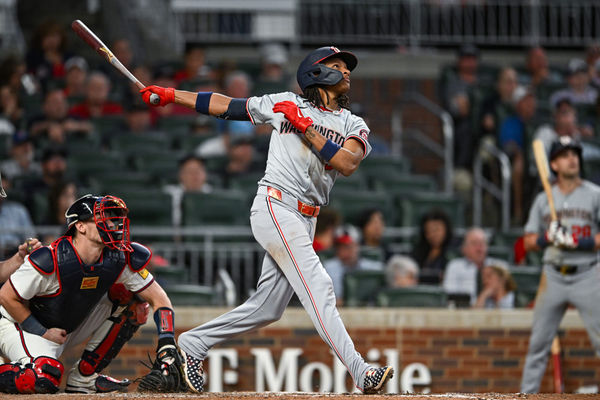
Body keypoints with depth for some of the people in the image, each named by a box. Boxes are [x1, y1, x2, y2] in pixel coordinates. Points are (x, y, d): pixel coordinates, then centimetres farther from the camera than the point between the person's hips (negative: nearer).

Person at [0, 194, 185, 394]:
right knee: (44, 379, -35)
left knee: (132, 301, -7)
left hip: (72, 329, 7)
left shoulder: (120, 259, -15)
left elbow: (159, 298, -9)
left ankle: (84, 375, -3)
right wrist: (43, 333, -19)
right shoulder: (50, 260, -31)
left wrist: (167, 347, -20)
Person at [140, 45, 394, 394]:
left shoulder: (354, 126, 12)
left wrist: (305, 127, -12)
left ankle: (192, 344, 20)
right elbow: (227, 105, 15)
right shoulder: (284, 104, 6)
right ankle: (361, 372, -27)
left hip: (305, 220, 5)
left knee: (267, 308, 6)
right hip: (274, 207, -5)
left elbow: (347, 163, -9)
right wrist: (170, 94, 13)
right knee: (318, 287, -18)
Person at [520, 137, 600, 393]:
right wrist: (548, 237, -10)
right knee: (538, 341, 4)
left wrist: (578, 242, -18)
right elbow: (529, 242, 10)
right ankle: (527, 393, 12)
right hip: (553, 276, 3)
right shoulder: (544, 200, 11)